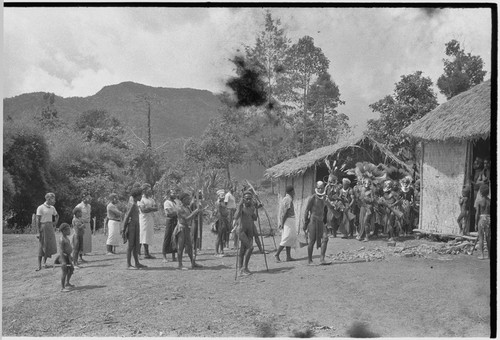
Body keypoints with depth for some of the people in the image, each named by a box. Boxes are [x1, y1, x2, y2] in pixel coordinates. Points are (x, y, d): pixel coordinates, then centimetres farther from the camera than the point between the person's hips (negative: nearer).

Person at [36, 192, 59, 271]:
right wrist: (39, 231, -15)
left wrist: (55, 223, 13)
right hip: (43, 227, -6)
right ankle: (39, 265, 0)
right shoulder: (40, 208, -9)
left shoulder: (52, 208, 10)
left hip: (50, 227, 6)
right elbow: (38, 220, -11)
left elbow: (57, 215, 29)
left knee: (50, 245, 6)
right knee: (42, 245, -4)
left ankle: (45, 262, 17)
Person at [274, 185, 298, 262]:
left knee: (290, 239, 9)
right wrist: (282, 223, -19)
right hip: (289, 220, -10)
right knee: (287, 239, -10)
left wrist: (281, 223, 16)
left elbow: (281, 212, 17)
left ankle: (288, 256, 6)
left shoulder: (284, 199, 17)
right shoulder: (289, 199, -13)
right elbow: (285, 212, -19)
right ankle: (277, 254, -12)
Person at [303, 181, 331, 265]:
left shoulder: (323, 198, 13)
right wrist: (305, 223, -10)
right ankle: (309, 260, 13)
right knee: (312, 241, 0)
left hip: (321, 222, 6)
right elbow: (306, 211, -8)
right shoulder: (312, 198, -9)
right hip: (313, 221, -6)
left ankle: (322, 259, -8)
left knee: (325, 238, -9)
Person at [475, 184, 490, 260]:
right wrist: (491, 222, 11)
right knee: (488, 238, 12)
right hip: (489, 219, 3)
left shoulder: (479, 202, -7)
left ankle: (482, 255, 0)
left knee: (481, 238, 2)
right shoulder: (490, 201, 2)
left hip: (481, 219, -3)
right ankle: (489, 255, 16)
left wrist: (476, 224, -1)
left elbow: (477, 214, -8)